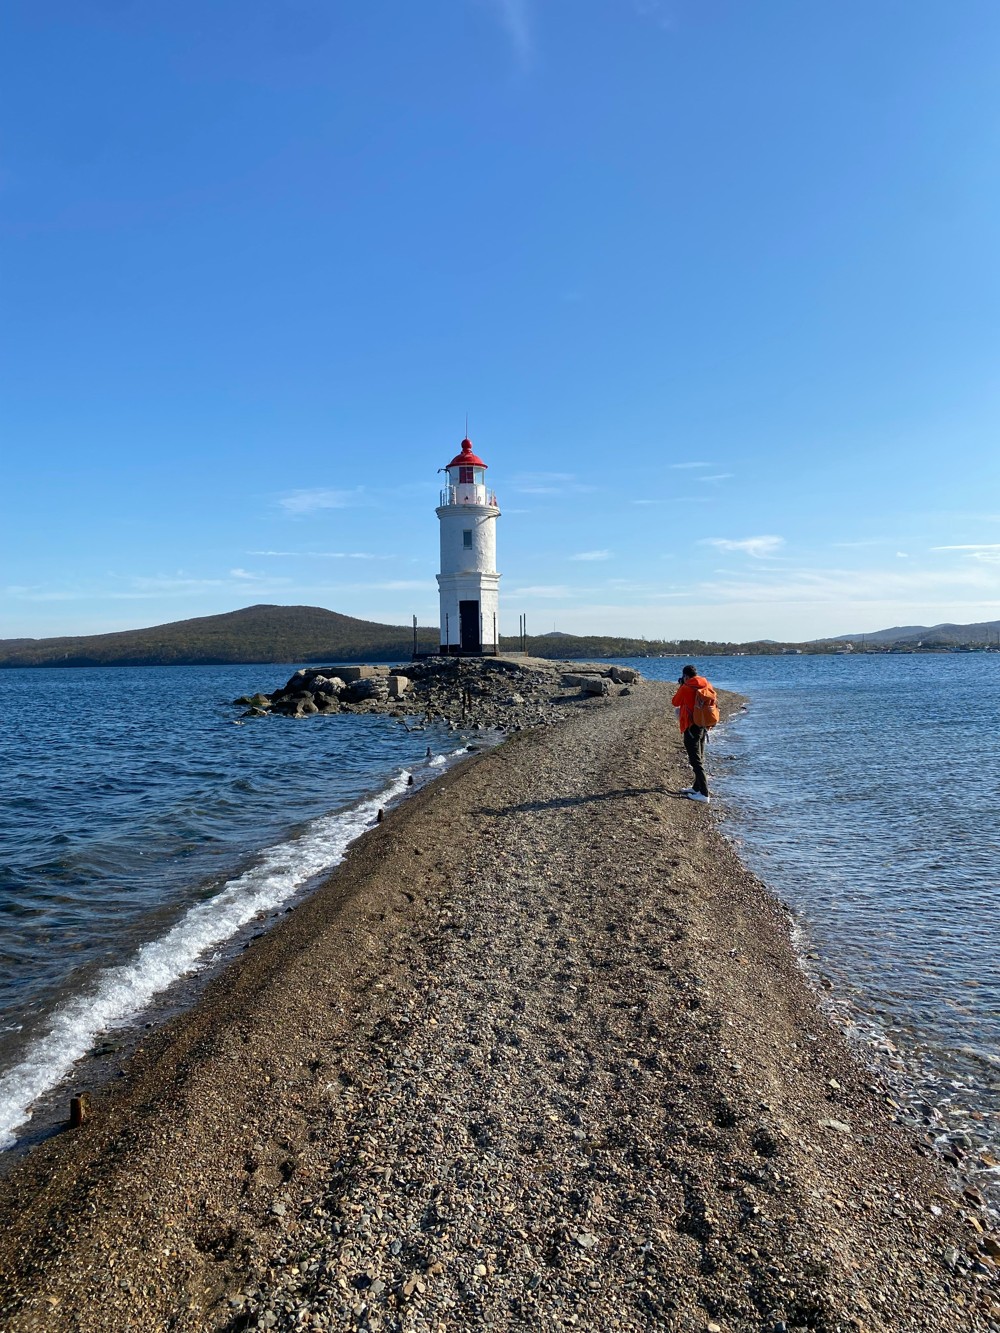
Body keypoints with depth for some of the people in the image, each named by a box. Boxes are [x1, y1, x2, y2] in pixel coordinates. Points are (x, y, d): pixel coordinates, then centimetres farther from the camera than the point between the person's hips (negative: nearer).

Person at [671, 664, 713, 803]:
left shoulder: (685, 688, -14)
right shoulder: (705, 686, 4)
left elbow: (675, 703, 1)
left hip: (691, 726, -8)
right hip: (703, 726, 8)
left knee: (696, 761, -6)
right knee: (700, 759, 19)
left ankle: (704, 794, -9)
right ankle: (697, 788, 30)